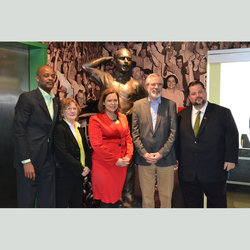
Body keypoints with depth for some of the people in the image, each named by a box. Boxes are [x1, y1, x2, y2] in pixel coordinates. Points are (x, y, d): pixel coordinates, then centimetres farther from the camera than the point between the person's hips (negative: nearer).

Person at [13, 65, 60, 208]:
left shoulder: (56, 101, 12)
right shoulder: (27, 98, -8)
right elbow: (19, 132, -12)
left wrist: (54, 157, 9)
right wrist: (26, 161, -16)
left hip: (48, 161, 6)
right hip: (30, 160, -6)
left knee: (47, 203, 12)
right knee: (26, 202, 5)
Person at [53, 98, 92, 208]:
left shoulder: (80, 129, 14)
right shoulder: (59, 128, -11)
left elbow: (86, 149, 16)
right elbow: (62, 154, -19)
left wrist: (88, 166, -1)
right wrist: (80, 169, -16)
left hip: (80, 174, 7)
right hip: (64, 175, -7)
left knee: (77, 203, 13)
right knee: (62, 204, 1)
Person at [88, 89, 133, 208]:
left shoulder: (123, 117, 13)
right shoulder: (95, 119, -5)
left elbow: (128, 138, 14)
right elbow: (96, 145, -13)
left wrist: (128, 156, -4)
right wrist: (115, 160, -14)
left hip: (121, 165, 5)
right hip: (103, 165, -5)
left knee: (116, 198, 12)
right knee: (107, 200, -1)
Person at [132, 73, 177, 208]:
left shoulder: (170, 105, 3)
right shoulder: (138, 105, 6)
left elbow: (173, 132, -2)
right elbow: (135, 132, 2)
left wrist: (161, 153, -10)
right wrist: (144, 153, -9)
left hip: (165, 158, 0)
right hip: (144, 159, 1)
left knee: (166, 196, 8)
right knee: (146, 196, 9)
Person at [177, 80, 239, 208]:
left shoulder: (222, 113, 0)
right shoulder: (182, 115, 8)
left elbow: (232, 136, -3)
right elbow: (177, 139, 10)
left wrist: (230, 159, -10)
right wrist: (178, 159, 2)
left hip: (214, 172, -2)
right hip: (187, 172, 3)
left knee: (217, 204, 11)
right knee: (192, 205, 14)